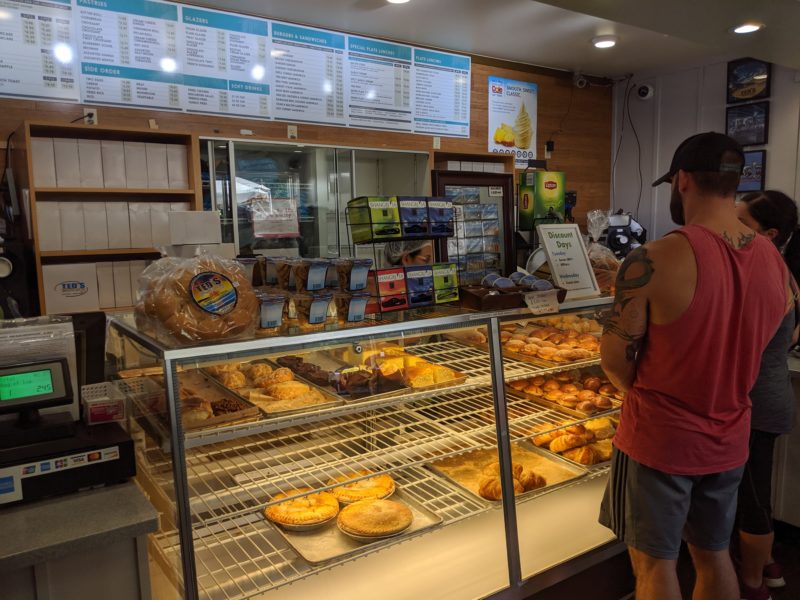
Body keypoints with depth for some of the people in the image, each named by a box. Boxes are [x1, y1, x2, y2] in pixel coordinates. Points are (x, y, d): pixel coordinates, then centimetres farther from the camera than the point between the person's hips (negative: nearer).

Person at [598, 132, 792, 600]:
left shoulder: (653, 262, -23)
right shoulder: (775, 262, -4)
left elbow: (614, 358, -15)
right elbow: (740, 348, 7)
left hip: (660, 439, -5)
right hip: (729, 439, 6)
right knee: (714, 555, 24)